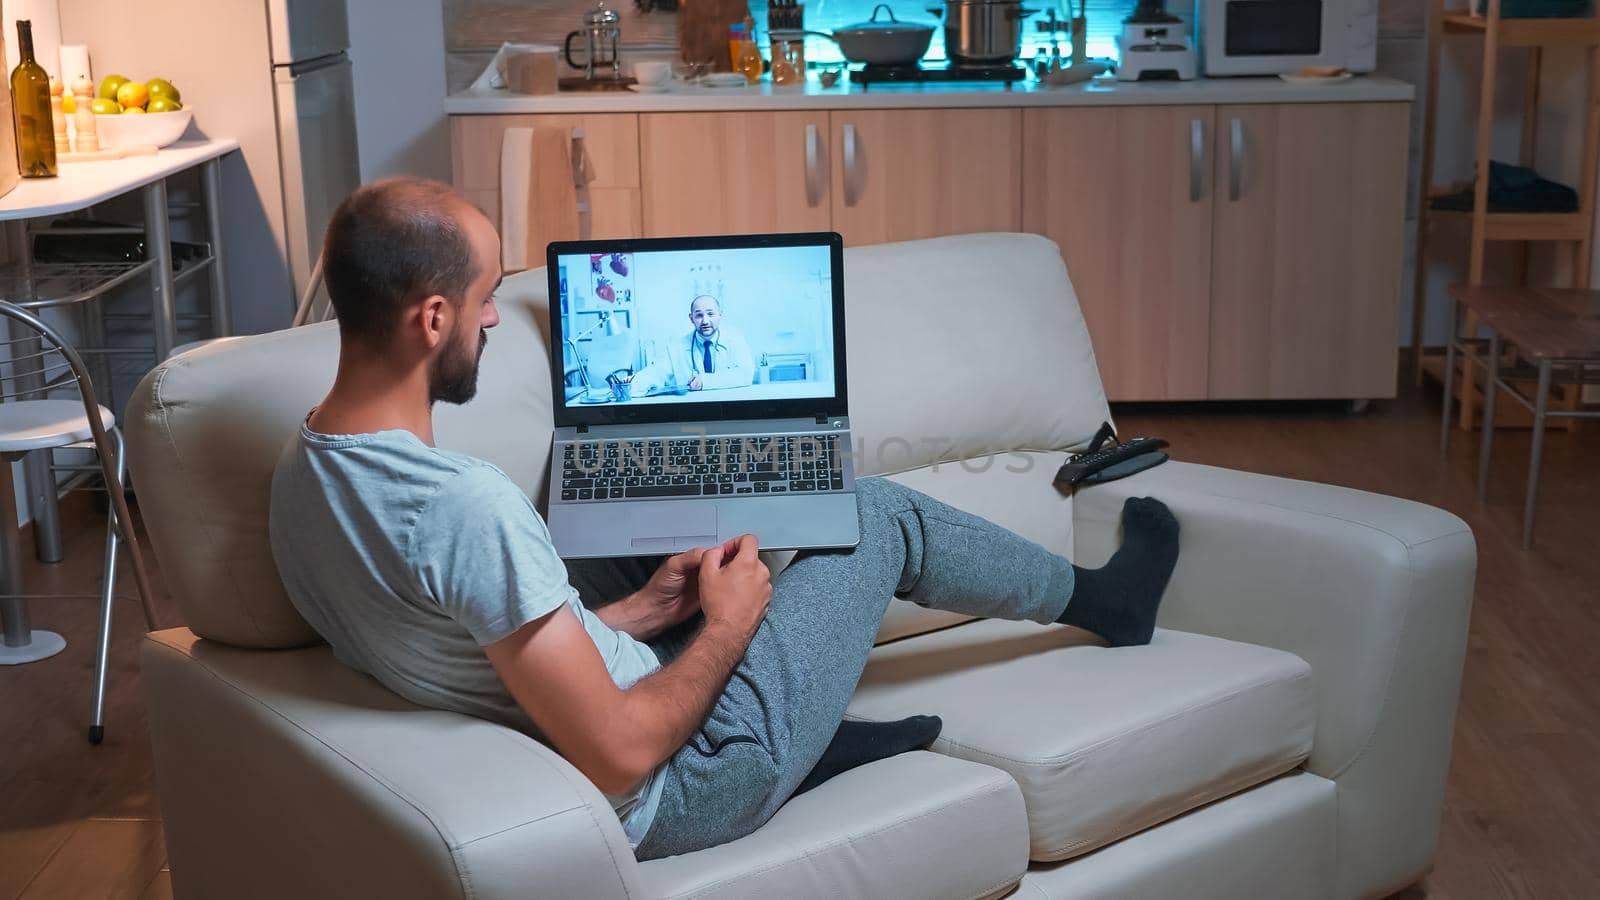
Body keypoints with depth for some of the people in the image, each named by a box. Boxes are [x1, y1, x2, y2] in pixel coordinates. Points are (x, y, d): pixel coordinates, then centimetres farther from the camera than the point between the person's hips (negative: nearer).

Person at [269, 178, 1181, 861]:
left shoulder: (302, 480, -4)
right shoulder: (467, 505, -34)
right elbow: (622, 759, -29)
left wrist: (644, 611, 5)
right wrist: (726, 631, -12)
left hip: (558, 738, 8)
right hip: (682, 784, -8)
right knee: (878, 515, 8)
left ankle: (811, 736, 22)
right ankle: (1102, 597, 35)